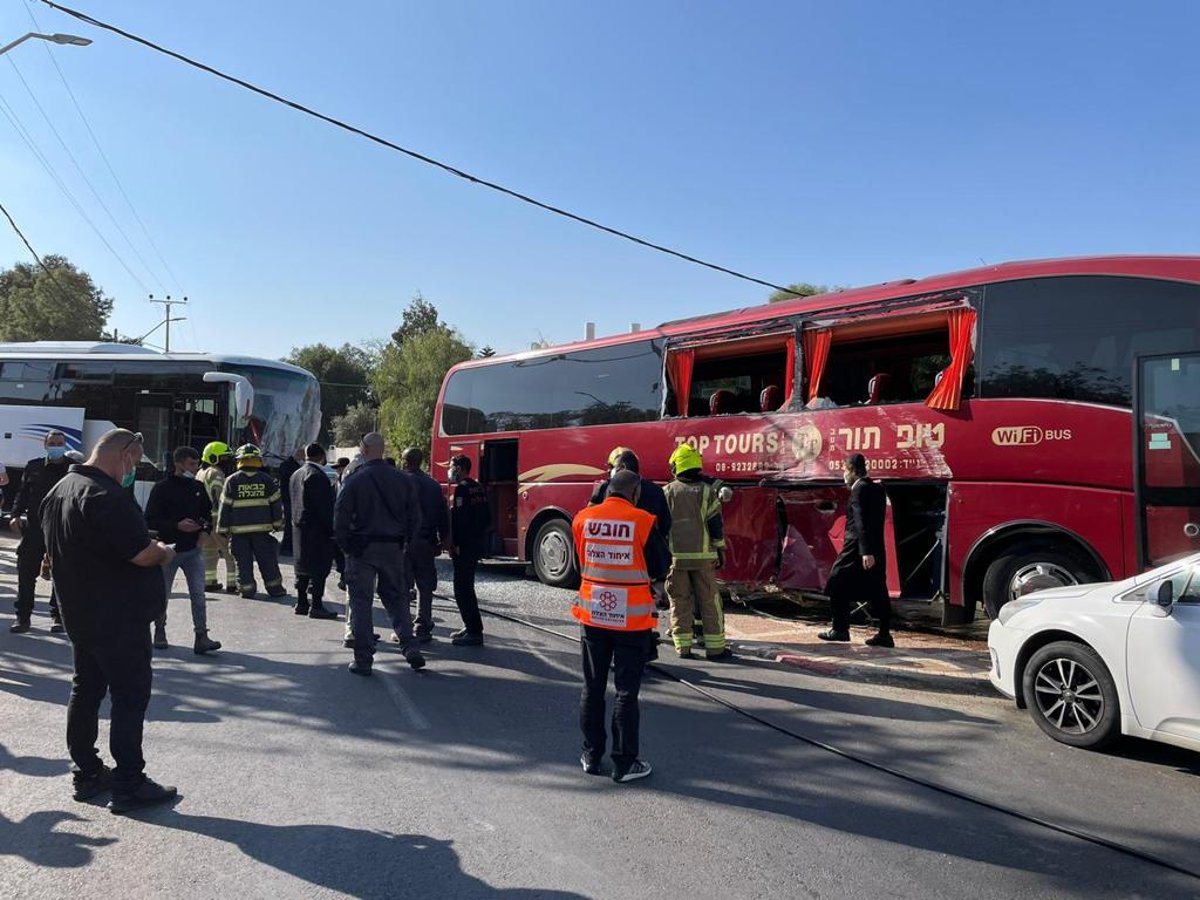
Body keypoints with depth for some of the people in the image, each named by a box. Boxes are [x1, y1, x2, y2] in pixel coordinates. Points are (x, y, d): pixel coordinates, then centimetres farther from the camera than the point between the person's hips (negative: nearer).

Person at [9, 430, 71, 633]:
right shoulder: (33, 467, 8)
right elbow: (22, 493, 11)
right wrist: (16, 515, -2)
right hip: (34, 529, 3)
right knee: (26, 573, 4)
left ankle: (57, 616, 17)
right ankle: (23, 616, 14)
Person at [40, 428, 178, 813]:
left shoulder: (59, 489, 10)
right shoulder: (106, 496, -23)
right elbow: (142, 554, -27)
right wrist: (164, 553, -5)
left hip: (78, 611, 10)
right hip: (118, 616, -10)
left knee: (86, 690, 16)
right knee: (130, 695, -2)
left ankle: (87, 773, 25)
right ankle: (128, 784, 3)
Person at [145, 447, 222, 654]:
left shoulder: (198, 488, 7)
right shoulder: (162, 488, -8)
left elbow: (207, 513, 20)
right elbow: (150, 520, -10)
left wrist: (205, 530, 1)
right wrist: (177, 525, -20)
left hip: (193, 550, 3)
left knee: (198, 594, -5)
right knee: (162, 594, 10)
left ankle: (201, 637, -7)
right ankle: (160, 631, 29)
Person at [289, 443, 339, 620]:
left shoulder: (296, 475, 14)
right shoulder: (318, 476, -17)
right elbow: (323, 506, -20)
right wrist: (331, 528, -17)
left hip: (299, 527, 10)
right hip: (317, 529, -10)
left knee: (303, 567, 15)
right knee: (319, 567, -6)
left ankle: (301, 603, 21)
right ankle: (316, 606, -6)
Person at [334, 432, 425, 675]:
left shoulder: (355, 480, -10)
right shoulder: (403, 480, 1)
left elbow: (340, 517, -10)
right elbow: (414, 517, 4)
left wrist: (346, 545, 2)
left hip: (362, 548, -3)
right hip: (393, 548, 3)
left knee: (361, 601, 5)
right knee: (395, 596, 16)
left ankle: (363, 659, 5)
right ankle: (408, 645, 2)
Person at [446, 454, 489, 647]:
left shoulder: (461, 489, -14)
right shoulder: (479, 488, 14)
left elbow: (458, 518, -20)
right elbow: (487, 518, 17)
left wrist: (454, 543, -17)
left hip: (463, 546, -10)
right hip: (476, 545, 10)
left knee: (463, 589, -6)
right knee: (466, 587, 19)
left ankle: (474, 632, -5)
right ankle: (471, 626, 27)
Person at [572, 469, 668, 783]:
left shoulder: (582, 519, -2)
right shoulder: (643, 522, -14)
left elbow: (579, 563, 8)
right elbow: (659, 569, -6)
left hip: (592, 615, 4)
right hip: (631, 618, -3)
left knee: (592, 687, 15)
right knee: (626, 691, 5)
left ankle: (591, 756, 23)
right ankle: (624, 763, 11)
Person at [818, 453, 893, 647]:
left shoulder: (859, 489, -13)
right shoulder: (878, 488, 13)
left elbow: (862, 522, -21)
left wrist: (865, 552, -25)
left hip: (858, 549, -8)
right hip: (877, 549, 8)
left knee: (838, 587, 5)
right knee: (877, 591, 8)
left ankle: (840, 630, 9)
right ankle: (884, 634, 7)